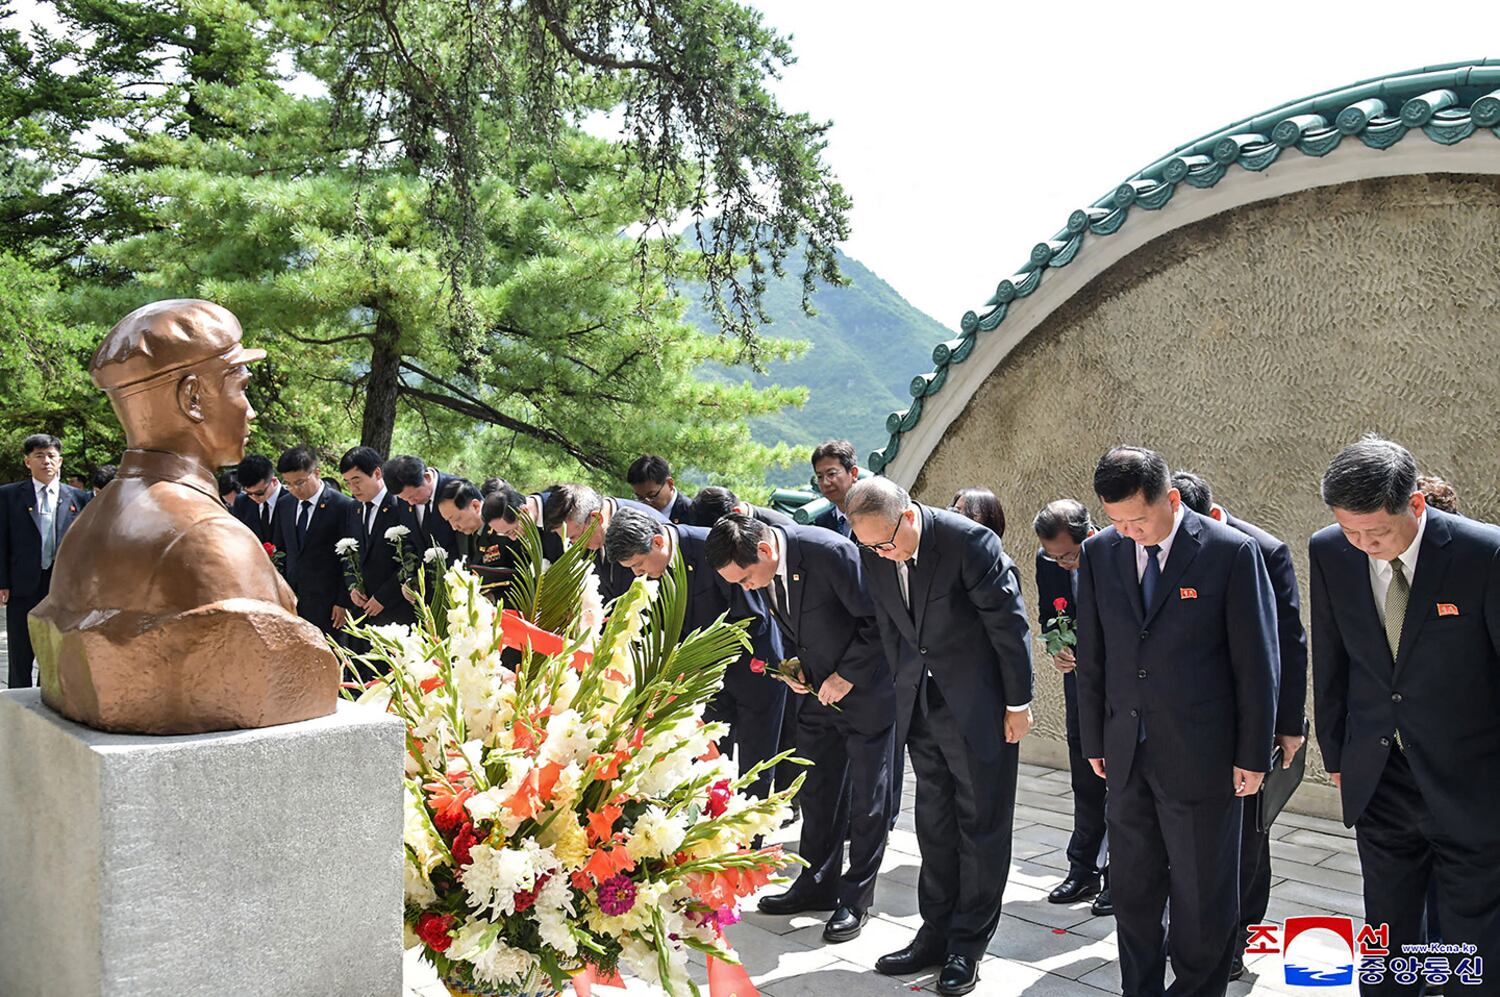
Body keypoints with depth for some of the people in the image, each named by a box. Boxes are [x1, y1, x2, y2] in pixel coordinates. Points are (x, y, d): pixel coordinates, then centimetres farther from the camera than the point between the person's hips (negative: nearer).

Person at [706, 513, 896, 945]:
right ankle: (817, 885, 27)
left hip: (866, 688, -7)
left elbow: (878, 621, -22)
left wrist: (847, 675, -20)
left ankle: (855, 899, 13)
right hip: (817, 690, 7)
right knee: (816, 792, 13)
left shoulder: (830, 552, -29)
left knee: (866, 796, 2)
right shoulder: (766, 572, -5)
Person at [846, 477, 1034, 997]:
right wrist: (905, 693, 10)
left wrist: (1018, 702, -10)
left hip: (979, 707, -5)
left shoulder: (969, 541, -22)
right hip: (921, 709, 6)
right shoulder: (874, 554, -5)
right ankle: (936, 933, 26)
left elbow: (1008, 622, -15)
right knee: (934, 825, 14)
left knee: (981, 826, 5)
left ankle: (968, 945, 17)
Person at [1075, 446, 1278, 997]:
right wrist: (1094, 739, 10)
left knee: (1204, 898, 8)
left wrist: (1252, 755, -5)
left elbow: (1256, 662, -6)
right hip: (1127, 753, 4)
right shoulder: (1099, 552, 1)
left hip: (1201, 757, -4)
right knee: (1131, 889, 15)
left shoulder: (1232, 552, -11)